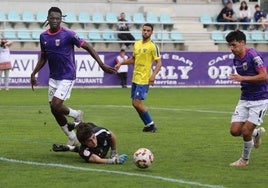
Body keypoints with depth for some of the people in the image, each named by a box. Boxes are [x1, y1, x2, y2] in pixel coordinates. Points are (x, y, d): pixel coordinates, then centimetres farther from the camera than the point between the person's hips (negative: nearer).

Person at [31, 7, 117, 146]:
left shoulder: (68, 34, -14)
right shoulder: (43, 36, 4)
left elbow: (87, 47, -11)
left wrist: (101, 64, -18)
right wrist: (33, 74, 8)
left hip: (67, 77, -6)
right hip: (53, 78, 6)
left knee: (55, 106, -17)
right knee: (54, 110, 6)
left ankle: (76, 114, 15)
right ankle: (72, 138, 23)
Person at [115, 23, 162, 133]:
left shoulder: (153, 46, -10)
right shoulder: (137, 44, 12)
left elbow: (159, 63, -12)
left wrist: (153, 75, -26)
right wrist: (121, 63, 15)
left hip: (144, 79, -8)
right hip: (135, 78, 8)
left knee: (137, 103, -13)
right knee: (135, 103, 8)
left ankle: (151, 125, -2)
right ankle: (149, 125, 18)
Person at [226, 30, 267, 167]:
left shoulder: (253, 55, -17)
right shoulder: (236, 59, 8)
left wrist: (243, 78, -27)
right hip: (244, 99, 7)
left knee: (246, 131, -11)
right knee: (235, 131, -3)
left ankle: (245, 159, 12)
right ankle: (257, 133, 28)